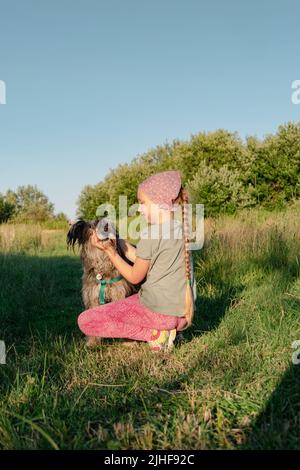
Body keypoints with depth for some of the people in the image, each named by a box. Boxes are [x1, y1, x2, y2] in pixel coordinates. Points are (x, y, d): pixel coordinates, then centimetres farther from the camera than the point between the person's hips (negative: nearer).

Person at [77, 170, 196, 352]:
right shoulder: (182, 229, 7)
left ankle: (155, 334, -6)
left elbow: (135, 277, -6)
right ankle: (165, 330, 11)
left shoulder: (150, 234, -17)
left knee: (85, 321, -3)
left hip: (159, 311, -8)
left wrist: (109, 250, 0)